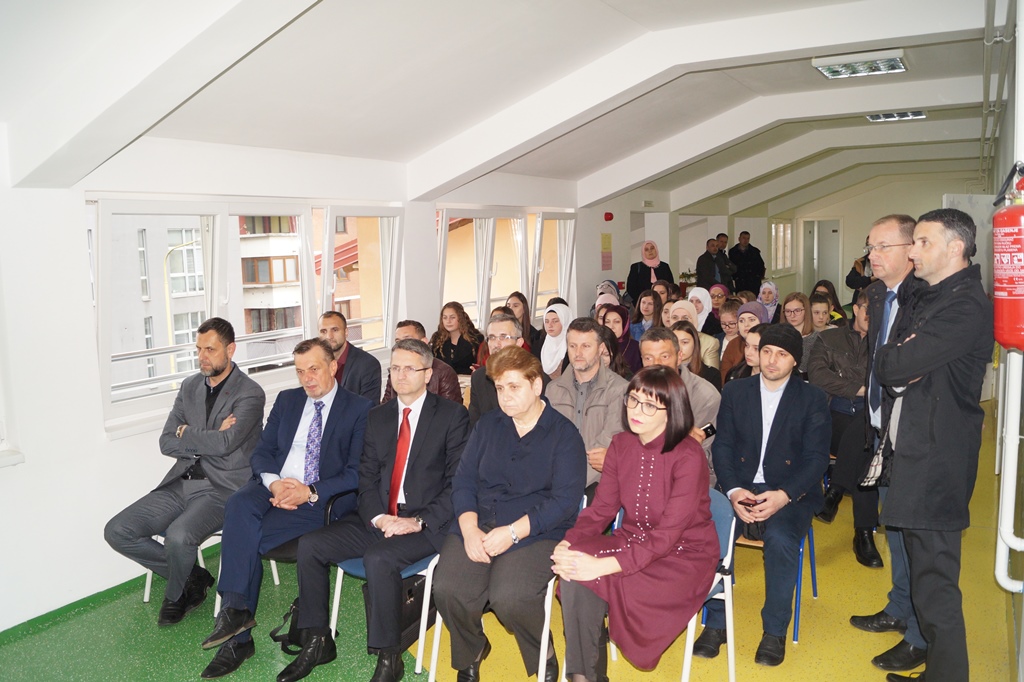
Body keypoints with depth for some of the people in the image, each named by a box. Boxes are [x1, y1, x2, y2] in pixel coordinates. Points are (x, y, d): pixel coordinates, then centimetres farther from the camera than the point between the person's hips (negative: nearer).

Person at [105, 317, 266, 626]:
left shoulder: (250, 393, -8)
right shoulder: (190, 386, 12)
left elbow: (224, 443, -21)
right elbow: (167, 443, 5)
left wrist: (186, 433, -5)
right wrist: (210, 440, -10)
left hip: (222, 489, -7)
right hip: (182, 484, 7)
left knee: (178, 536, -32)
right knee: (117, 531, -7)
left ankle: (176, 595, 4)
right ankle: (192, 577, 9)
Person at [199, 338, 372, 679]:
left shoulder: (360, 408, 1)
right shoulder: (286, 400, 17)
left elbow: (357, 473, -6)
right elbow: (262, 451, 13)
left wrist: (310, 492, -18)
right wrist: (273, 482, -9)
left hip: (322, 501, -4)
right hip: (274, 489, 5)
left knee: (245, 535, -26)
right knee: (239, 505, -29)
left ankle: (238, 635, -13)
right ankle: (236, 610, -26)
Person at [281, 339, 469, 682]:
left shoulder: (452, 415, -3)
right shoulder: (378, 416, 14)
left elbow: (457, 482, -8)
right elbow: (366, 477, 9)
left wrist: (418, 521, -18)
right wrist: (378, 517, -10)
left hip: (426, 525, -6)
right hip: (377, 519, 6)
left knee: (379, 558, -32)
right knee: (310, 545, -11)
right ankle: (317, 642, 5)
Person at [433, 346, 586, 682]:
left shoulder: (564, 434, -1)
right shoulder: (487, 424, 13)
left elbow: (565, 500, -9)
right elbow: (463, 480, 8)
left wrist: (512, 532, -18)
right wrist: (469, 529, -10)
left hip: (536, 532, -4)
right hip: (477, 525, 4)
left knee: (508, 597, -29)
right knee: (446, 589, -21)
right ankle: (471, 653, 12)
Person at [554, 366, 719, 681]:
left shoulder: (688, 456, -21)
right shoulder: (621, 445, 0)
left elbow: (667, 535, -24)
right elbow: (601, 508, -1)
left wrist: (604, 565, -32)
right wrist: (568, 543, -20)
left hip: (684, 554, -5)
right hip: (633, 540, 6)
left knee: (595, 578, -27)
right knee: (574, 572, -23)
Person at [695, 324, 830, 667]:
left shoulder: (812, 398, 3)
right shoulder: (735, 391, 9)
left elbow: (816, 458, -3)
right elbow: (722, 446, 3)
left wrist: (784, 496, -20)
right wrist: (733, 491, -15)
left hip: (790, 493, -1)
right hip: (741, 487, 2)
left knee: (780, 539, -32)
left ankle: (775, 631, -11)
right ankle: (716, 623, -11)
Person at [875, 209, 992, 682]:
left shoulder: (966, 305, -17)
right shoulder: (929, 298, 16)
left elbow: (896, 365, -23)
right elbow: (886, 368, 14)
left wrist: (893, 357, -3)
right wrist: (900, 367, -6)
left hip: (937, 460, -10)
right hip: (913, 450, 10)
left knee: (934, 576, -4)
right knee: (923, 567, 20)